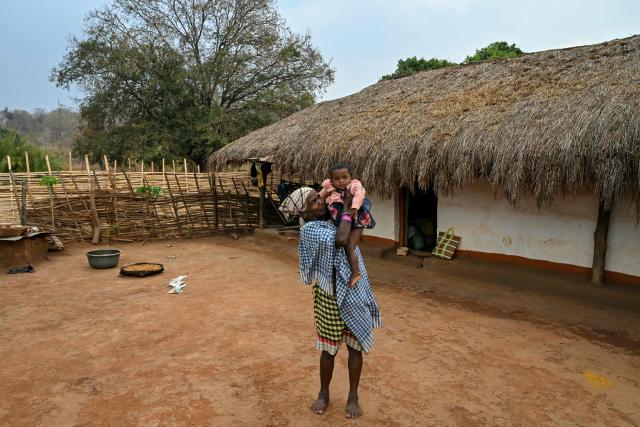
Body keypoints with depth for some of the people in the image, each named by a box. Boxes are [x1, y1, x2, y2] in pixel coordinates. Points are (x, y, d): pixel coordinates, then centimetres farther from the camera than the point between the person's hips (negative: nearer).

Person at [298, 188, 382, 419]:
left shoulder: (336, 223, 7)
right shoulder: (309, 229, -13)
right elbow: (341, 240, -26)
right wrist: (347, 208, -15)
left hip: (354, 293, 5)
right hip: (330, 296, -5)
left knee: (355, 346, 12)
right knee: (329, 348, 10)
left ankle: (353, 397, 31)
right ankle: (324, 394, 34)